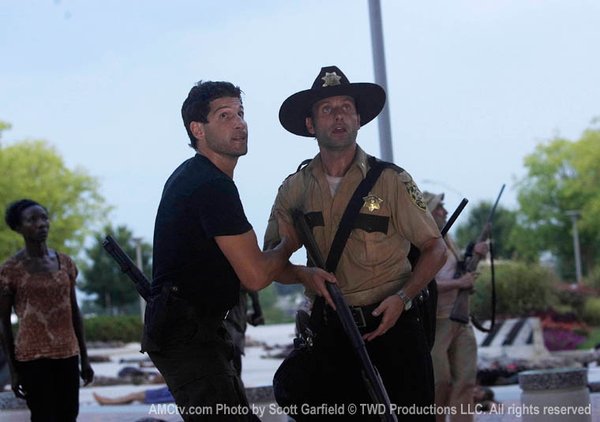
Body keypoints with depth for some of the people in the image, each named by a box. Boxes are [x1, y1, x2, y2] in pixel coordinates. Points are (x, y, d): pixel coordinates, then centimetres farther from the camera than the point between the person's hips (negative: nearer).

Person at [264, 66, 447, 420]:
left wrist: (401, 297, -14)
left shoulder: (391, 180, -1)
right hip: (329, 334, 2)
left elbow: (435, 249, 1)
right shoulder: (294, 189, 7)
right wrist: (304, 275, -10)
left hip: (391, 327, -2)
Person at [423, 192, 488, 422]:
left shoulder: (445, 239, 15)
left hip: (461, 320, 8)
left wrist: (474, 254, 7)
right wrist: (459, 283, -20)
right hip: (436, 322, -8)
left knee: (466, 380, 0)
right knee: (441, 382, -5)